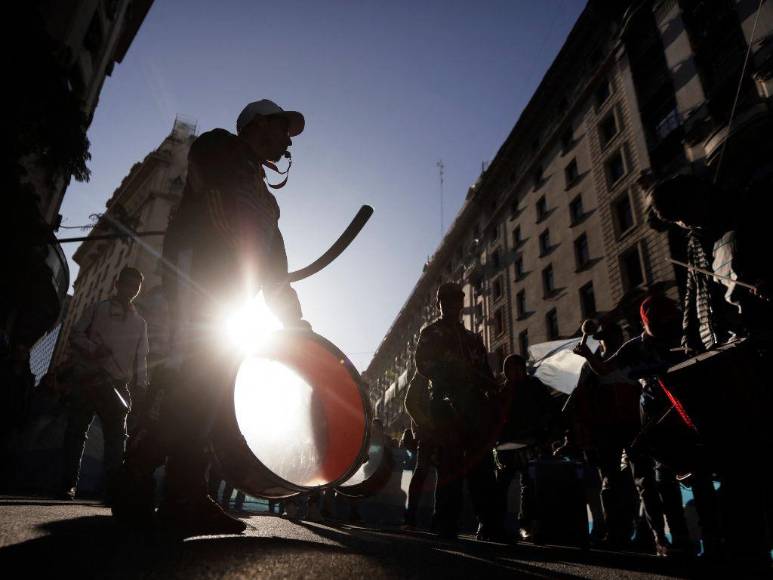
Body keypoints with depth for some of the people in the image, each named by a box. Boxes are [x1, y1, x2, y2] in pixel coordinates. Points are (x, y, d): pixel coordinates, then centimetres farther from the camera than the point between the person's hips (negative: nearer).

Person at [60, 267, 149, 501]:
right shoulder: (98, 309, 10)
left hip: (117, 385, 2)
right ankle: (68, 484, 10)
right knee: (76, 431, 0)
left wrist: (141, 384, 0)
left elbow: (141, 358, 13)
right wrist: (92, 348, -15)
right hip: (87, 377, -2)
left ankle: (113, 488, -1)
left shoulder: (140, 323, 16)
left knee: (116, 436, -3)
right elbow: (75, 334, 4)